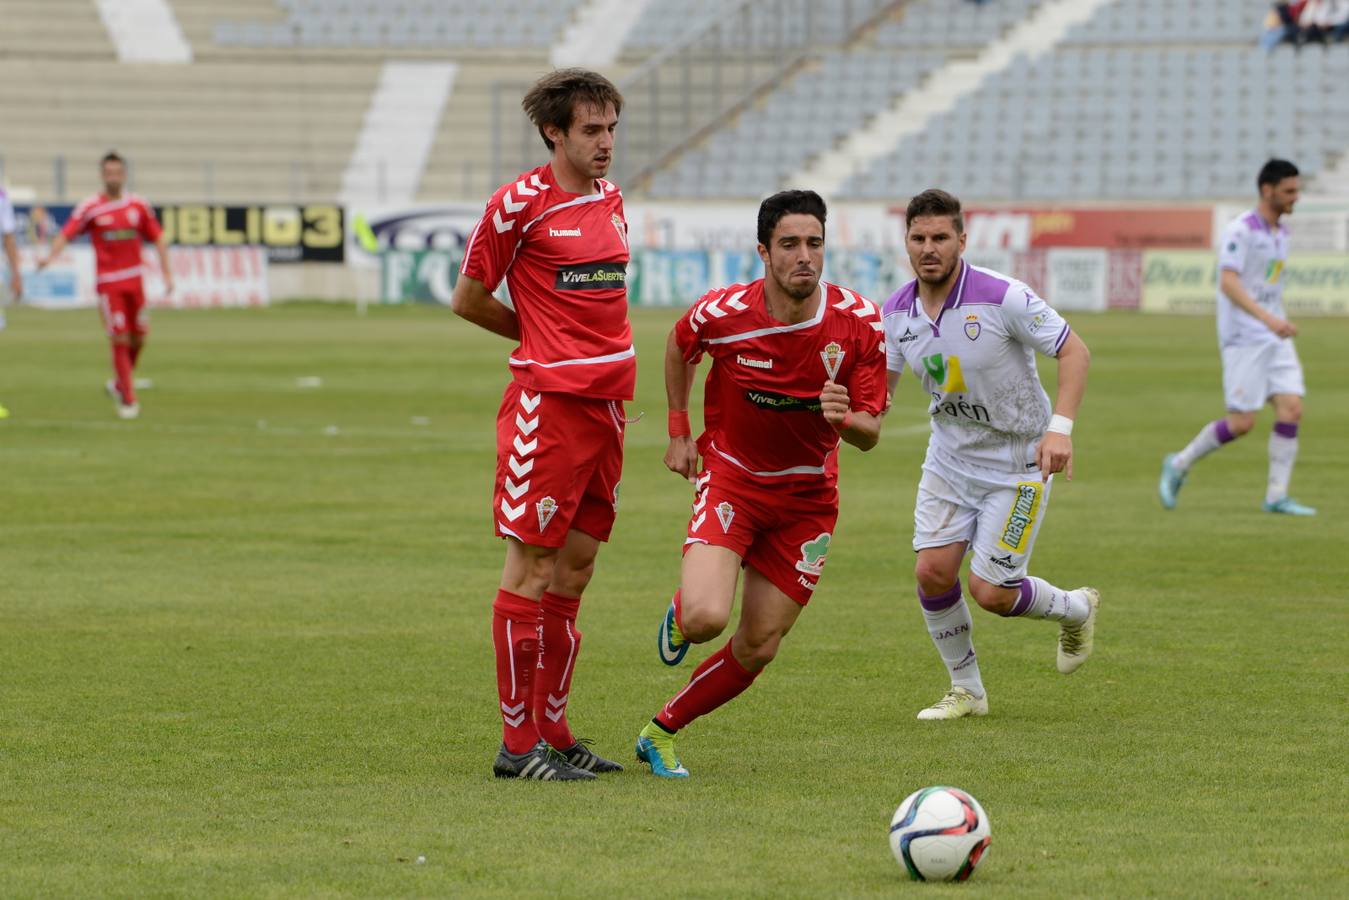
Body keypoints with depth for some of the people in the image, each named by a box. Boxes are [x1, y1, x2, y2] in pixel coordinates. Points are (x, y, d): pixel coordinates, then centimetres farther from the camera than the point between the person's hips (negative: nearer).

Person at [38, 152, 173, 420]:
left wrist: (167, 273, 5)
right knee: (120, 340, -8)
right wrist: (51, 256, -32)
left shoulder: (138, 206, 4)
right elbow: (66, 234, -13)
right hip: (108, 283, -4)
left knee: (138, 338, 7)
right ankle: (127, 399, 0)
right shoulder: (90, 208, -5)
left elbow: (158, 238, 11)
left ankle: (119, 384, 31)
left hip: (134, 280, 4)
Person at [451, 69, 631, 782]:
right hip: (547, 401, -7)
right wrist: (544, 338, 8)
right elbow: (467, 300, -1)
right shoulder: (519, 203, -8)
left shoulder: (609, 200, 14)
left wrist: (572, 339, 11)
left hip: (606, 400, 7)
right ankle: (517, 743, -2)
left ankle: (553, 731, 16)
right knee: (532, 567, -5)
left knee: (576, 567, 10)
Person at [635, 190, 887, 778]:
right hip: (731, 476, -2)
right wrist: (679, 432, 7)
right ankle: (679, 615, 15)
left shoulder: (859, 322, -15)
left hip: (807, 496, 2)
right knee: (706, 618, -24)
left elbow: (869, 434, -9)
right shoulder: (722, 313, -17)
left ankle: (660, 731, 23)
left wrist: (844, 418, -32)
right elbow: (679, 347, 8)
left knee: (758, 648, 1)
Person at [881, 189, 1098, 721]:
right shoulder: (897, 311, -6)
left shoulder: (1003, 298, -24)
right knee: (932, 571, -6)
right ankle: (967, 691, 15)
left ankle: (1075, 609, 25)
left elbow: (1074, 351, -17)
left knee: (989, 591, -8)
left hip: (1018, 461, -5)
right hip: (950, 454, 5)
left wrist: (1060, 427, -29)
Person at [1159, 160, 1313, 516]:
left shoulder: (1280, 233, 14)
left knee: (1291, 408, -6)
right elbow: (1228, 284, -23)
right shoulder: (1240, 230, -12)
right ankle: (1180, 465, 12)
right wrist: (1268, 319, -33)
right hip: (1243, 339, -8)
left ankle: (1277, 496, -2)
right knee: (1242, 422, -8)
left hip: (1275, 337, 8)